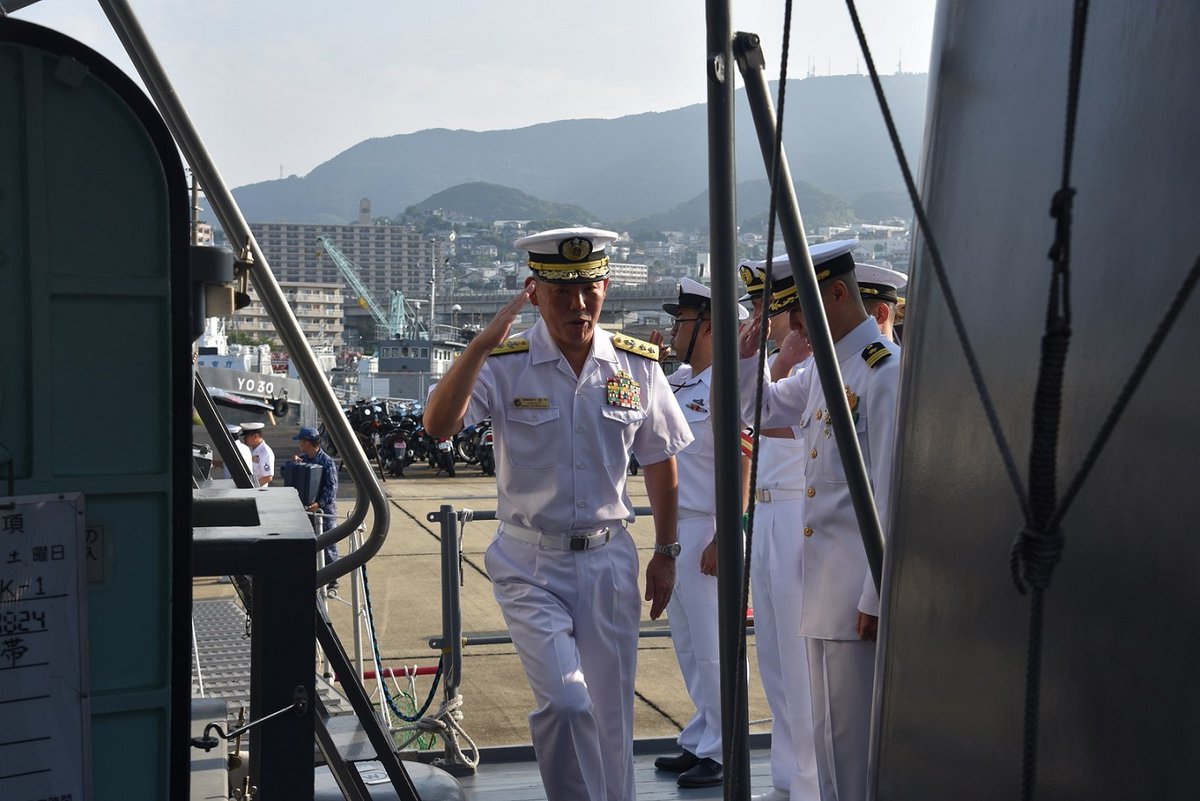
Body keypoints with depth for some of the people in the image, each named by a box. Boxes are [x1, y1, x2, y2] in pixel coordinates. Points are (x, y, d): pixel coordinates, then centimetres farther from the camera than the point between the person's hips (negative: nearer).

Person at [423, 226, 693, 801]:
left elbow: (659, 462, 11)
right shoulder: (504, 365, -8)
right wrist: (485, 341, -30)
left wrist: (666, 553, 13)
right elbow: (438, 425, -24)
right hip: (530, 562, -2)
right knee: (564, 702, -15)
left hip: (608, 558, 3)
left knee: (611, 715, 9)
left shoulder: (637, 365, 1)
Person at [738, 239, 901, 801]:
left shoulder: (886, 370, -15)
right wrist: (746, 352, 10)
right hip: (824, 589, 9)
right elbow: (762, 405, 29)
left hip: (860, 596, -9)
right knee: (831, 739, 18)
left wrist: (877, 598, -19)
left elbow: (893, 496, -19)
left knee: (851, 742, 0)